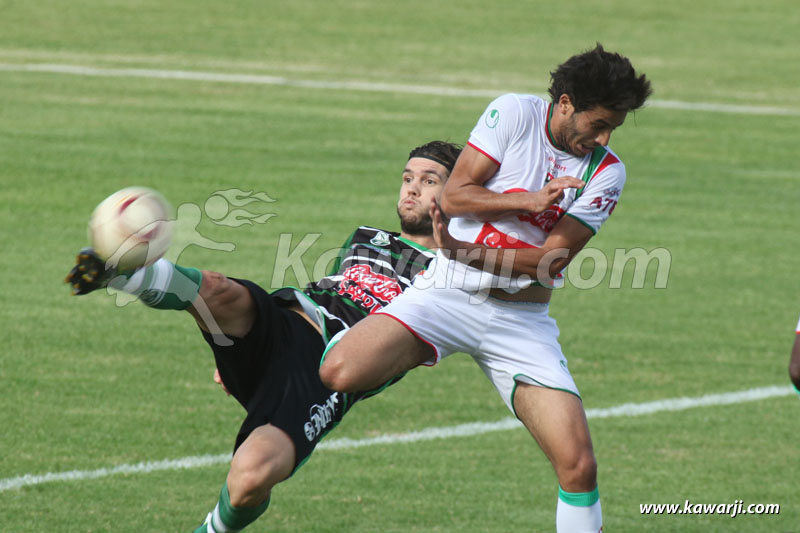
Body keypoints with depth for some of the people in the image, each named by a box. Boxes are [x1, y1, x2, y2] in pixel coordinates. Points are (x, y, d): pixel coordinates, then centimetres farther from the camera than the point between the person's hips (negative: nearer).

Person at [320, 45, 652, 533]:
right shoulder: (514, 113, -3)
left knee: (579, 466, -12)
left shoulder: (606, 172, 0)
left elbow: (552, 260, -7)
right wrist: (529, 202, -18)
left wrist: (466, 253, -19)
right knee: (339, 373, -26)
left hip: (521, 322, 2)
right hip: (447, 294, -2)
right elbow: (454, 195, -6)